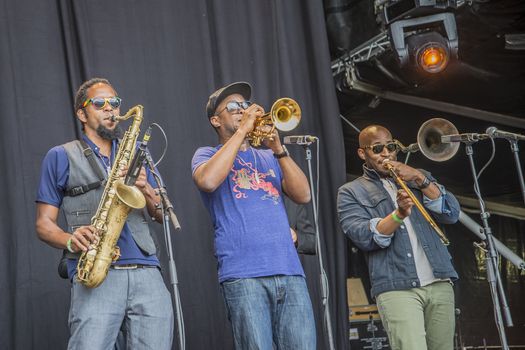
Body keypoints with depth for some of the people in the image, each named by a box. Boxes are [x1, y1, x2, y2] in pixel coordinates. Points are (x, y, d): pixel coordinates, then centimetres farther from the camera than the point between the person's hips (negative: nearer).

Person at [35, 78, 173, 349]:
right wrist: (71, 241, -12)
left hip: (147, 272, 3)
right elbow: (44, 223, 10)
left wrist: (146, 189, -3)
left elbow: (163, 215, 19)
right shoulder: (60, 157, 13)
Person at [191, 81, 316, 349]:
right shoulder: (207, 155, 13)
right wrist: (242, 131, -6)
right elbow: (207, 181, -13)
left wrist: (278, 149, -2)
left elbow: (303, 195, 9)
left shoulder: (268, 158, 24)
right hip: (243, 274, -4)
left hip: (290, 271, 4)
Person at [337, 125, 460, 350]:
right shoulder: (351, 193, 9)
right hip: (397, 288, -4)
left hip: (440, 283, 4)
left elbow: (452, 214, 8)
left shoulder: (417, 177, 21)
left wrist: (420, 180, -4)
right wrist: (399, 214, -23)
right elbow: (363, 237, -8)